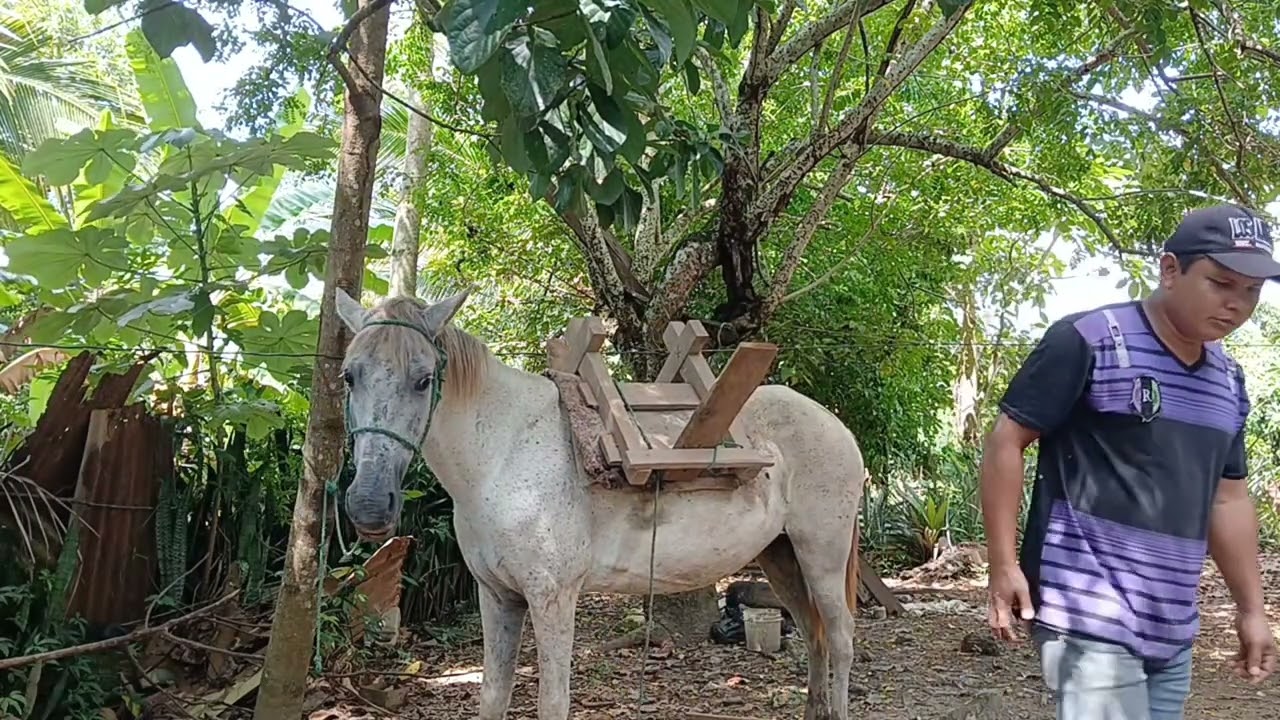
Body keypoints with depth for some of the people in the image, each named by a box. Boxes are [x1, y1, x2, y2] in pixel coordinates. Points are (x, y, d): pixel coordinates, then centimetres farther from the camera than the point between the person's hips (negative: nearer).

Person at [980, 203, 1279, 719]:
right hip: (1090, 617, -7)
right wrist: (1004, 565, -13)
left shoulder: (1228, 381, 14)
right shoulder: (1089, 341, -9)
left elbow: (1228, 498, 21)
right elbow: (1007, 440, -9)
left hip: (1174, 631, 8)